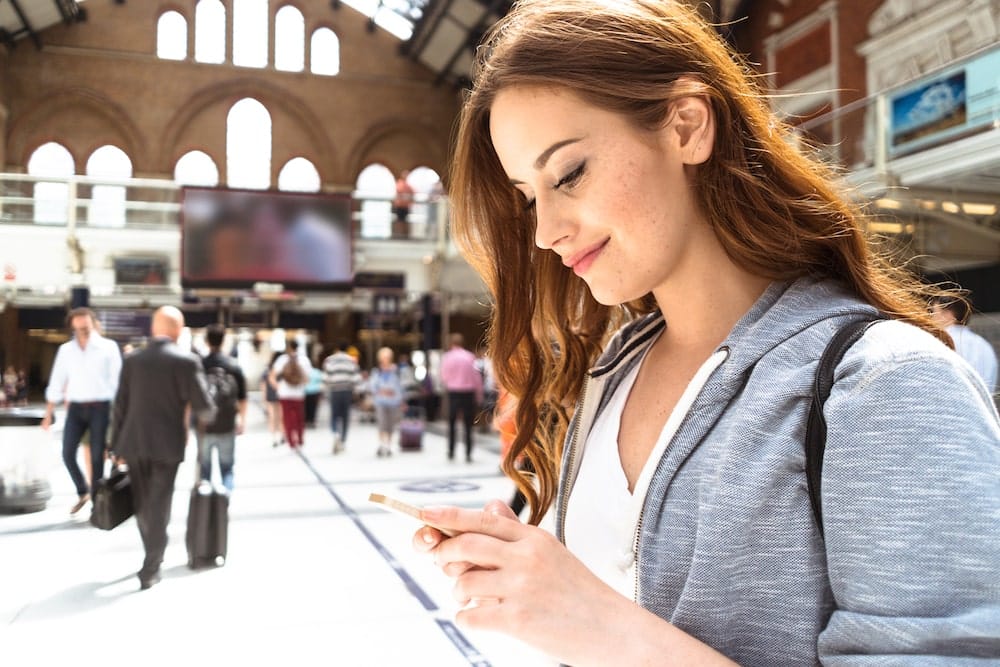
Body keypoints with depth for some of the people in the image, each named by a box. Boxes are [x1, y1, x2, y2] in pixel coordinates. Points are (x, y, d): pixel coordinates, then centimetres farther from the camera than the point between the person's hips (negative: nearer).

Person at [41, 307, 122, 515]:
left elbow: (117, 380, -3)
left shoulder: (108, 347, -3)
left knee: (97, 456, -1)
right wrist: (48, 414, 7)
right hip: (75, 408, 3)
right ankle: (83, 492, 23)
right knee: (67, 454, -1)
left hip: (100, 407, -3)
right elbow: (56, 383, 9)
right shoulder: (65, 349, 6)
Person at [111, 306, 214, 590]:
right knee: (158, 506, 4)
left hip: (134, 443, 4)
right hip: (167, 445, -4)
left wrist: (117, 447, 12)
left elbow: (120, 407, 6)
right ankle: (150, 569, 8)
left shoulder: (132, 359, 4)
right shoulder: (187, 360, -8)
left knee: (142, 504, 18)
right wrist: (208, 414, 14)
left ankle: (154, 557, 34)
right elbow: (204, 407, -9)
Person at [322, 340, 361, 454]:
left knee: (334, 416, 8)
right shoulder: (352, 360, 1)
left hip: (335, 392, -1)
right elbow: (357, 378, -4)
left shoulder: (329, 360, 0)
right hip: (348, 391, 1)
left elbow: (325, 378, -5)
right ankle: (342, 442, 15)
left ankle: (336, 434, -20)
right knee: (345, 417, 11)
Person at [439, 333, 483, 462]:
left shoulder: (446, 357, -3)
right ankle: (468, 454, 1)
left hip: (453, 393, 0)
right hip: (468, 393, 0)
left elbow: (444, 377, 0)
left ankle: (451, 452, 11)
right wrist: (479, 395, 8)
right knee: (468, 425, 4)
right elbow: (477, 377, -1)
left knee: (451, 423, 13)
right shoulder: (470, 357, -2)